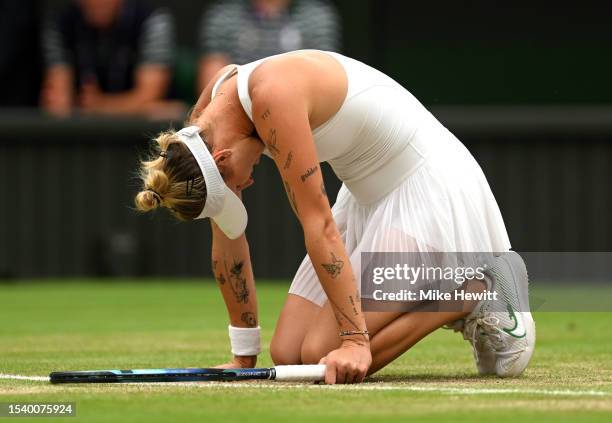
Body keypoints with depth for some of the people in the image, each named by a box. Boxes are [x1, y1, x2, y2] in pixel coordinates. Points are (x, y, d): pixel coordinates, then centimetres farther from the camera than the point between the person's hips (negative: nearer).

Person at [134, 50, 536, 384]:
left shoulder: (272, 97, -29)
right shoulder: (208, 118, -4)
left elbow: (318, 223, -30)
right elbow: (228, 237, 4)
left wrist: (355, 339, -28)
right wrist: (244, 356, 7)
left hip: (428, 187, -9)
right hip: (370, 199, 9)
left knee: (325, 358, -16)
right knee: (288, 354, 1)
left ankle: (473, 295, -4)